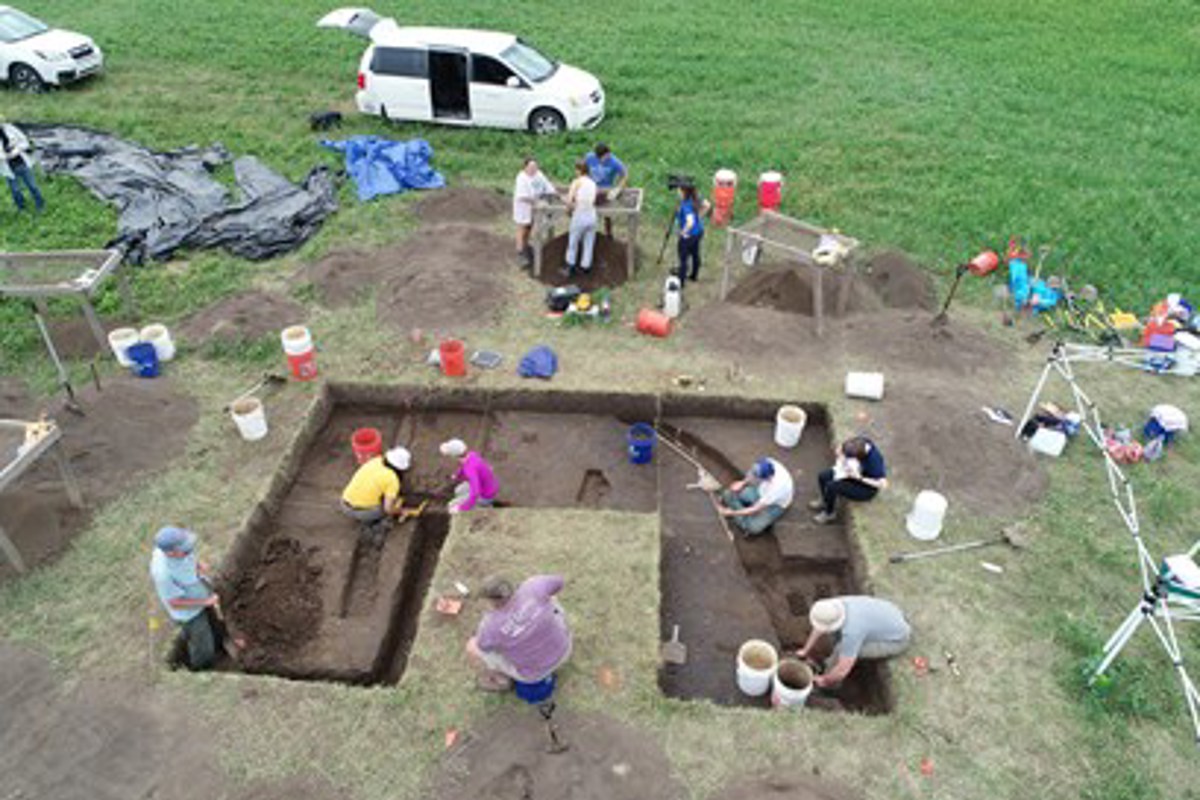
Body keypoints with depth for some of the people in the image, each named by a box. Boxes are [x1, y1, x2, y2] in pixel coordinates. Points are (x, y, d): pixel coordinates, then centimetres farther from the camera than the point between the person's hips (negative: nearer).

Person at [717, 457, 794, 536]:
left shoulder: (777, 488, -42)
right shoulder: (767, 464, -28)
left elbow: (755, 510, -31)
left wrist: (732, 513, -25)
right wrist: (743, 483, -18)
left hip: (775, 504, -5)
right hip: (760, 489, 6)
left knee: (753, 528, -24)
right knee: (728, 495, -7)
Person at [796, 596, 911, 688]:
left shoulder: (851, 631, -38)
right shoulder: (836, 605, -16)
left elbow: (842, 672, -30)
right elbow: (819, 628, 5)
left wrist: (824, 681, -12)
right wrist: (806, 650, 12)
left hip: (897, 640, -7)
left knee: (842, 649, -20)